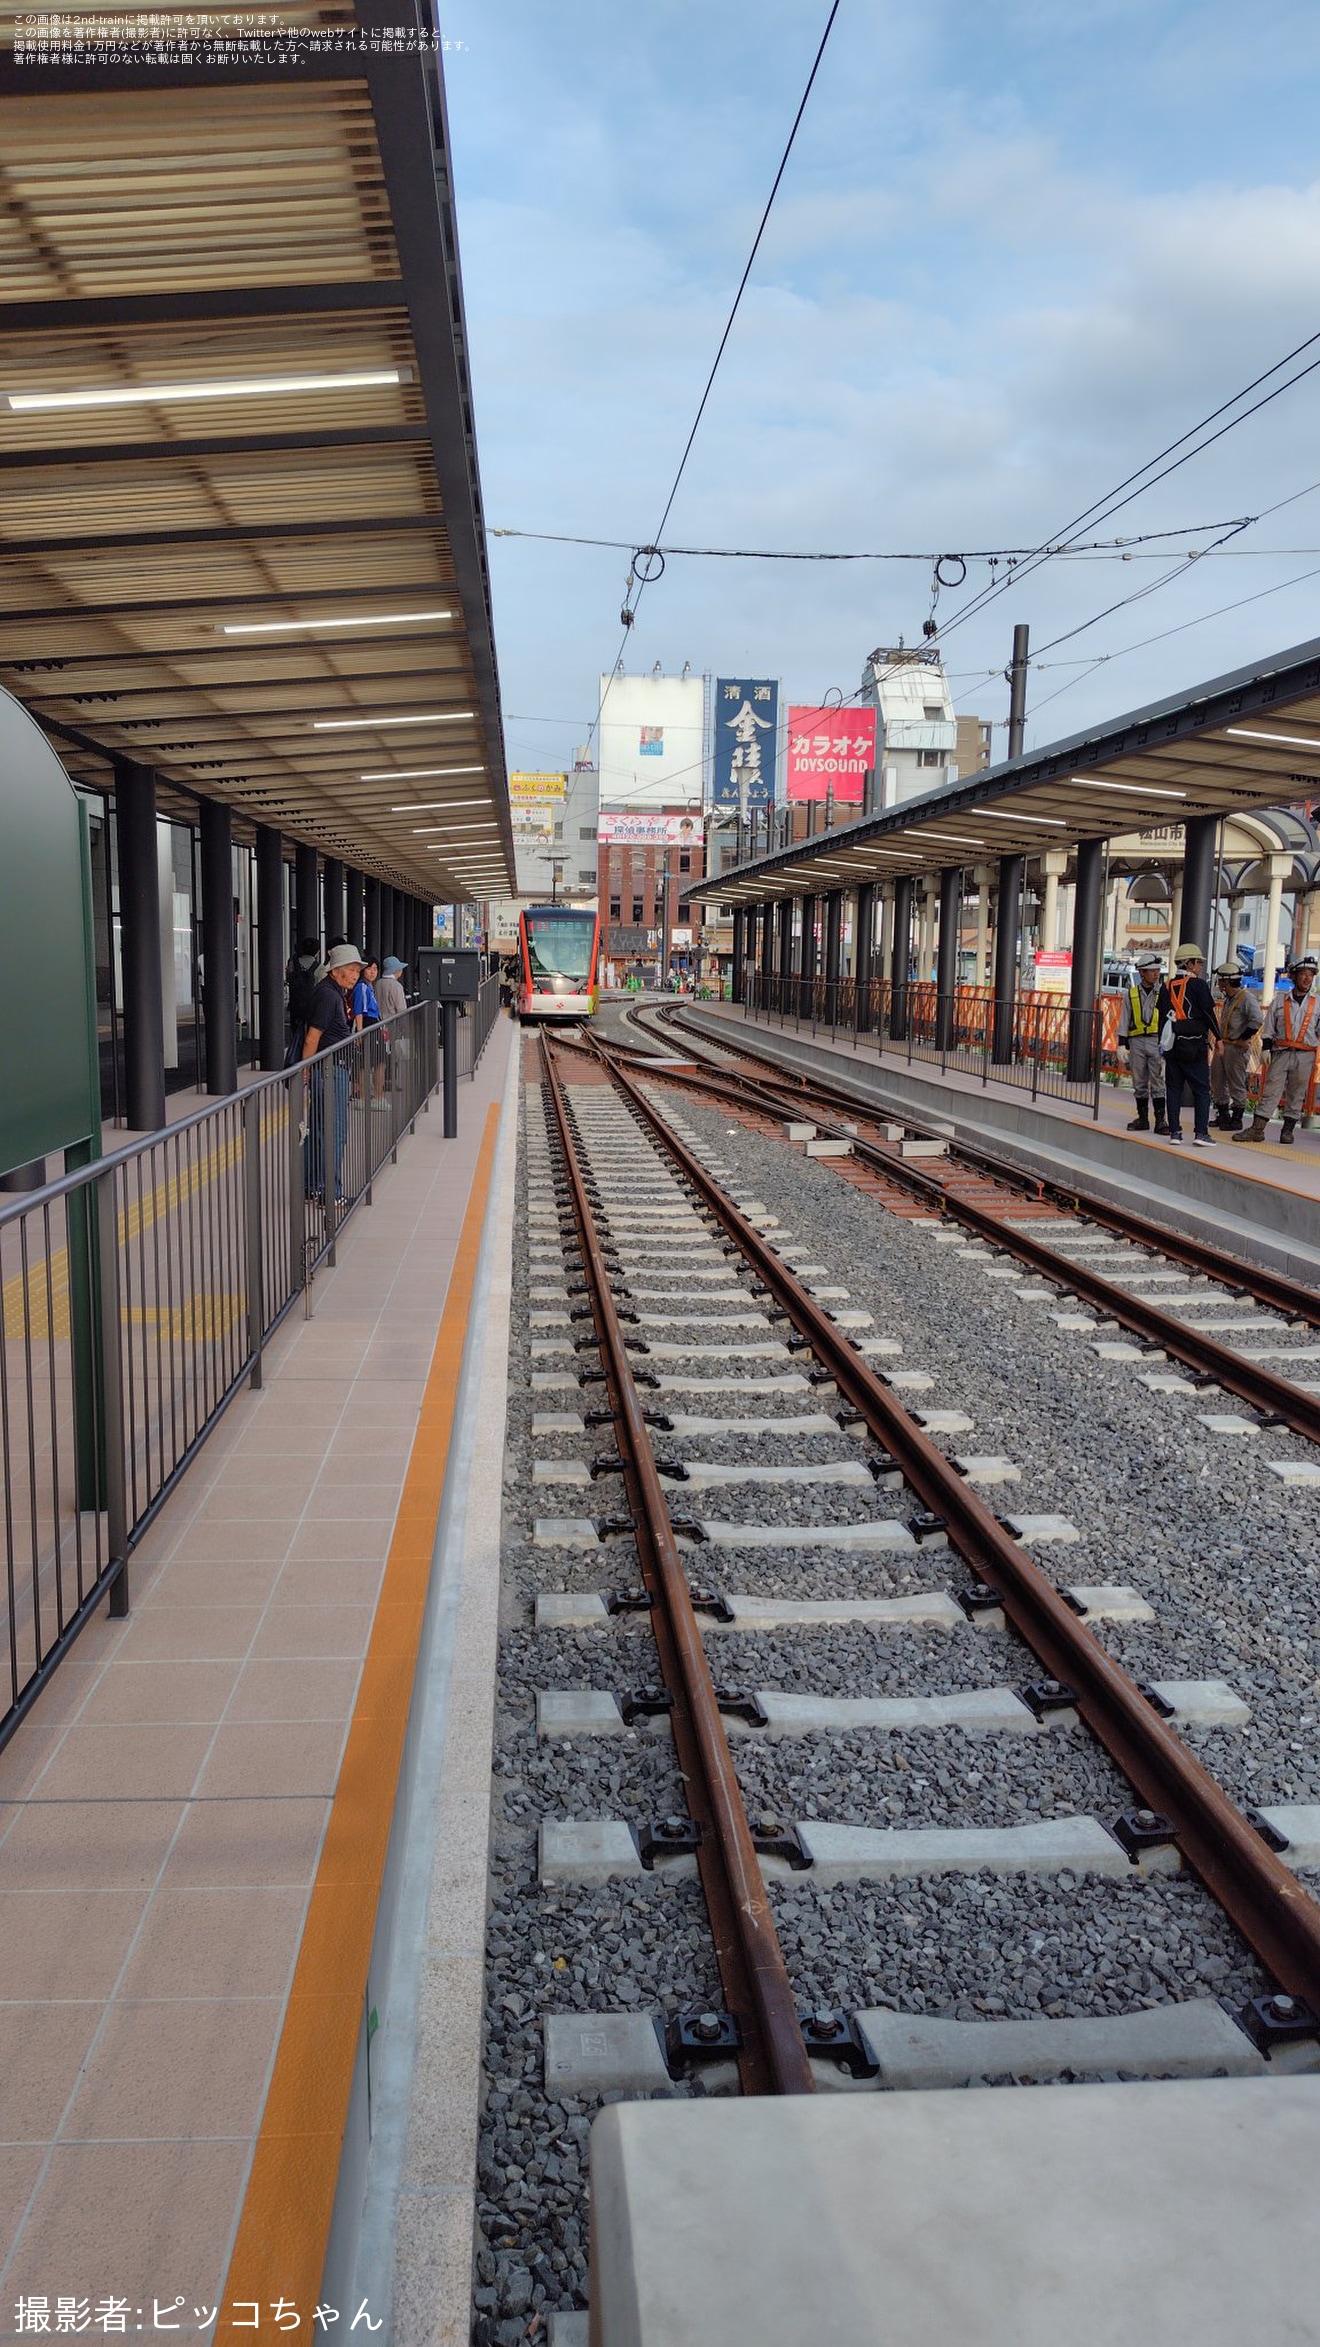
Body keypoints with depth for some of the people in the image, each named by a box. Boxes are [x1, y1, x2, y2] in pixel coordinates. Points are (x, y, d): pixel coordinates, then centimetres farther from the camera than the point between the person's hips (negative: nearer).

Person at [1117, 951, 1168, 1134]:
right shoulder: (1131, 994, 8)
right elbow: (1124, 1022, 10)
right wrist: (1122, 1045, 3)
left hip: (1157, 1042, -2)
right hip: (1137, 1042, 2)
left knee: (1158, 1082, -4)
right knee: (1139, 1083, 8)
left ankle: (1160, 1119, -1)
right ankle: (1142, 1118, 17)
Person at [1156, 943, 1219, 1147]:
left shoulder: (1166, 986, 9)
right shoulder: (1198, 985, -8)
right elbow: (1208, 1013, -9)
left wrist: (1162, 1042, 19)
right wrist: (1218, 1038, 1)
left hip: (1172, 1044, 5)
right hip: (1194, 1044, -5)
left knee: (1173, 1088, 8)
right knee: (1201, 1089, 0)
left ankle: (1174, 1132, 6)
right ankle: (1201, 1132, -6)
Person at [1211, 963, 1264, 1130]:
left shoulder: (1247, 998, -14)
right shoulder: (1228, 999, 15)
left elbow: (1257, 1020, -25)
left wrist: (1242, 1039, -19)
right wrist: (1219, 1041, 14)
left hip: (1237, 1048, -9)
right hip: (1222, 1045, 9)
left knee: (1237, 1085, -2)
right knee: (1217, 1082, 14)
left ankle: (1236, 1121, 5)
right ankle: (1223, 1115, 27)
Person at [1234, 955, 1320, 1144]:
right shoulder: (1278, 1002, 8)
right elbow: (1268, 1031, 10)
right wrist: (1267, 1050, 0)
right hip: (1281, 1054, 0)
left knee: (1296, 1094, 5)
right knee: (1270, 1091, -5)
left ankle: (1288, 1129, 16)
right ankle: (1257, 1129, -7)